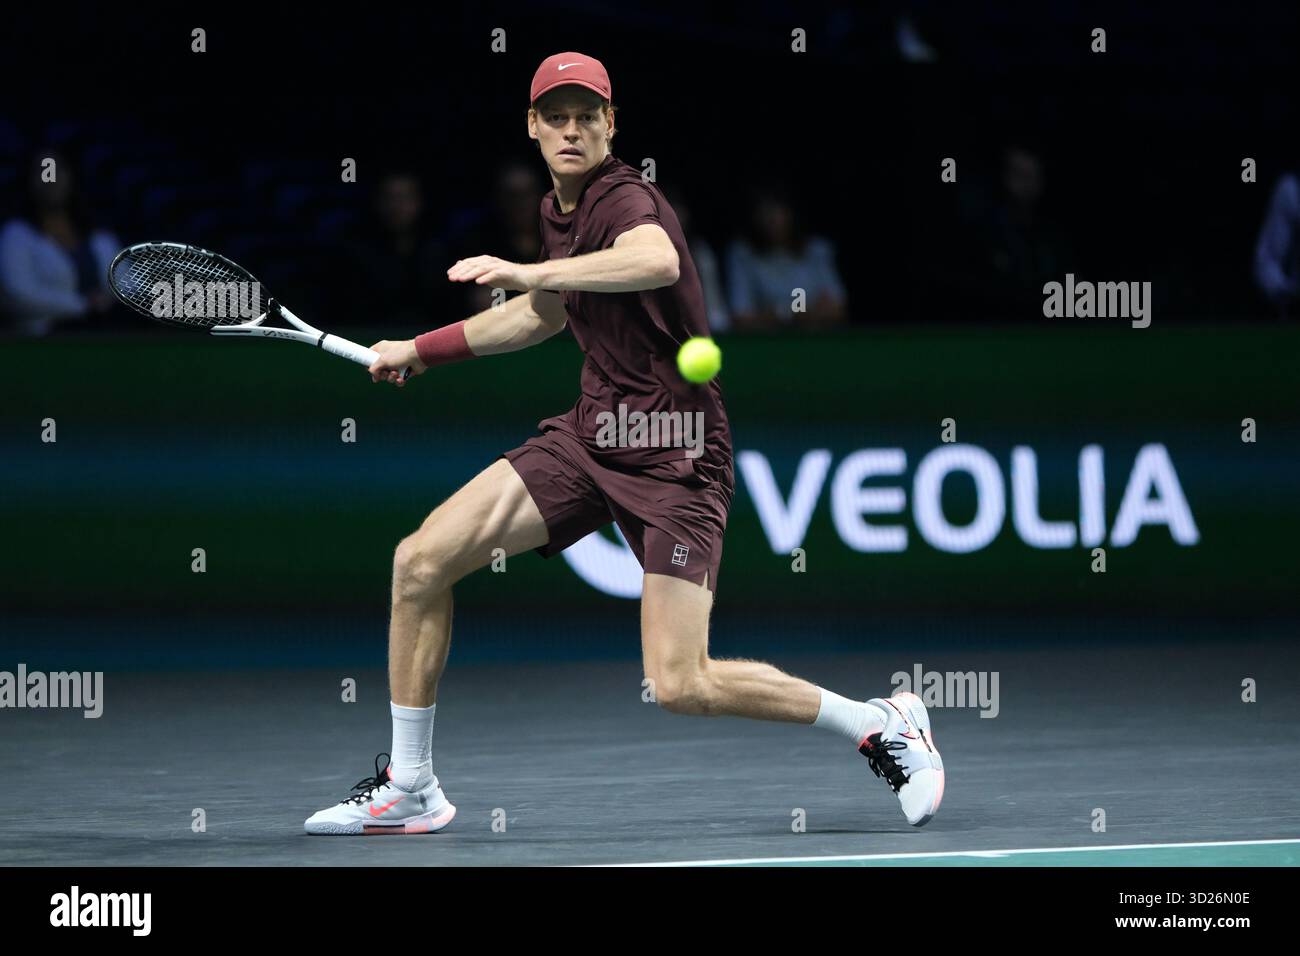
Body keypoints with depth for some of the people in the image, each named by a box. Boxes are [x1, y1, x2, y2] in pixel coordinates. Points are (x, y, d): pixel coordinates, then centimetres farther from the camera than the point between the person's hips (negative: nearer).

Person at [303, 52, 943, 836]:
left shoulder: (626, 200, -18)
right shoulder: (560, 210, 9)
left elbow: (660, 262, -45)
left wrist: (532, 272, -51)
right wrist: (424, 350, 32)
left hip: (674, 456, -8)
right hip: (591, 434, 8)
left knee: (681, 686, -17)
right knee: (422, 560, -4)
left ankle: (885, 725, 3)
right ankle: (409, 787, 9)